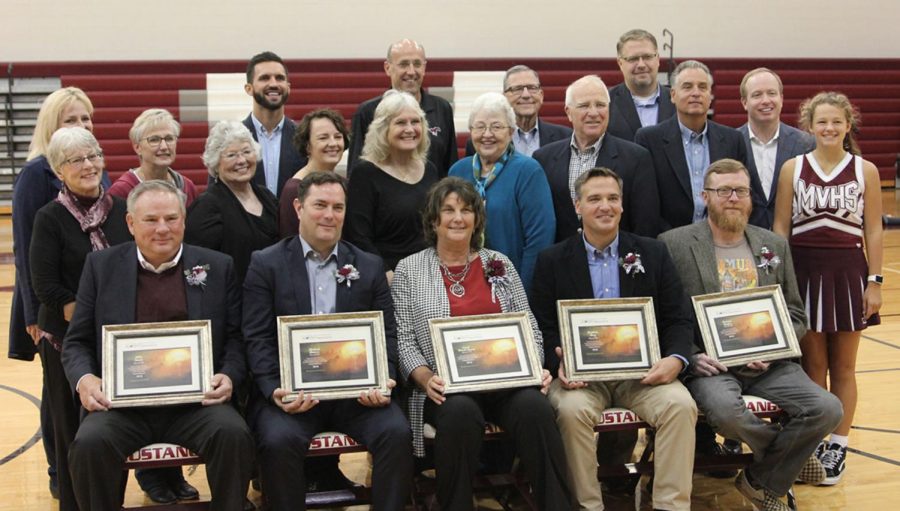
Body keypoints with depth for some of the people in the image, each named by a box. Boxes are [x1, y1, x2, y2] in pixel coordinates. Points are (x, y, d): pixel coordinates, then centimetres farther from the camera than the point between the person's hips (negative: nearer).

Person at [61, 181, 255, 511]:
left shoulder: (218, 267, 9)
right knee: (90, 443, -29)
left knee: (233, 434, -29)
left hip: (196, 401, 0)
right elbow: (77, 342, 11)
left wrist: (229, 377, -11)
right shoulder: (101, 266, 10)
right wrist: (84, 379, -9)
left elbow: (236, 337, 9)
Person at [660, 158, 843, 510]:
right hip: (708, 363, -4)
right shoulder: (674, 244, 1)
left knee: (827, 409, -20)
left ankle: (761, 480, 3)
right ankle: (791, 455, 0)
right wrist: (690, 356, -15)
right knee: (726, 410, -36)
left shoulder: (774, 245, 15)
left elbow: (795, 315, 16)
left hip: (767, 363, 4)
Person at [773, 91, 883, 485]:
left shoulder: (865, 170, 1)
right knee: (812, 364, 7)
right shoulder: (793, 168, 0)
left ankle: (837, 446, 17)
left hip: (848, 272, 0)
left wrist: (874, 281, -3)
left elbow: (874, 231, 2)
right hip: (804, 271, 0)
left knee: (843, 367, 8)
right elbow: (780, 226, 1)